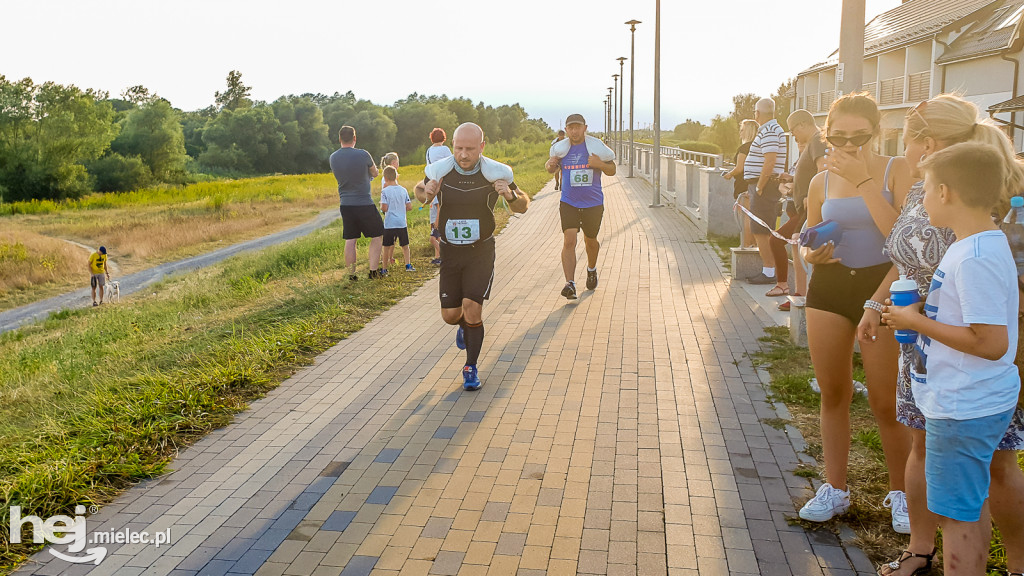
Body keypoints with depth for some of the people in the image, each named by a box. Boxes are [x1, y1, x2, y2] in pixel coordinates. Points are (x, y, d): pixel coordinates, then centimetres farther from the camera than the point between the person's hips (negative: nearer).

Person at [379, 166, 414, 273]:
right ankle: (408, 264, 2)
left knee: (387, 247, 7)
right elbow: (409, 207, 3)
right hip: (402, 223, 3)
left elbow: (384, 208, -13)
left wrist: (381, 206, 8)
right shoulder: (403, 190, 3)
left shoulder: (385, 191, -8)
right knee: (405, 245, 13)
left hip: (389, 224, -3)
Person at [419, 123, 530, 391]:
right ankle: (465, 325, 45)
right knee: (450, 315, 5)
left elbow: (523, 206, 0)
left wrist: (510, 195, -23)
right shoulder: (439, 170, -9)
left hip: (481, 252, -2)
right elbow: (422, 196, 12)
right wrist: (427, 192, -13)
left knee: (472, 309, -14)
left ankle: (471, 368, 8)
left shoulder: (495, 172, -12)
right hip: (449, 251, 2)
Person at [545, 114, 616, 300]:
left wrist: (600, 164, -18)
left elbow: (612, 171, 2)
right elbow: (552, 169, 17)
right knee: (569, 241, -16)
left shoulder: (595, 146, -4)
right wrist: (550, 164, -6)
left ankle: (592, 269, 47)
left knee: (590, 241, 17)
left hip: (593, 203, 0)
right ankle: (570, 284, -19)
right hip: (569, 203, 0)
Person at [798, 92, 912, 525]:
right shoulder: (821, 182, 5)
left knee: (885, 402, 1)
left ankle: (900, 492, 24)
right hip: (829, 287, 4)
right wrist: (812, 254, -8)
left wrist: (863, 180, -23)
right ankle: (834, 489, 26)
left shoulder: (896, 172, -6)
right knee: (833, 394, 11)